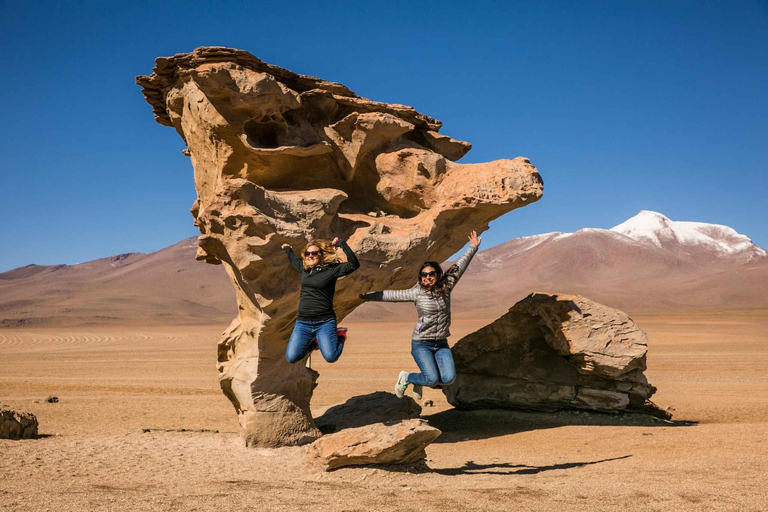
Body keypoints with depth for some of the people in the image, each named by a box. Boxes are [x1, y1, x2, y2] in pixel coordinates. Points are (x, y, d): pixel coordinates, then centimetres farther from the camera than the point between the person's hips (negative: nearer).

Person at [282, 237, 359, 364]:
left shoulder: (331, 269, -3)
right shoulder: (304, 269, 12)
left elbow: (354, 264, -17)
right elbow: (294, 259, 36)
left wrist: (341, 244, -17)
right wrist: (287, 249, 54)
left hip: (324, 322, -5)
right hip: (303, 323, 5)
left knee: (331, 357, -20)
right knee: (291, 358, -8)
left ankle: (339, 336, 16)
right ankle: (314, 342, 23)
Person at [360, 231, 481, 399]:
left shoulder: (445, 287, 1)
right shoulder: (417, 292, -8)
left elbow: (459, 267, 9)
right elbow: (393, 295, -4)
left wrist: (473, 247, 17)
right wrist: (369, 296, -4)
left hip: (441, 343, 4)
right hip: (421, 343, -4)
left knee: (449, 377, -11)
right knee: (433, 379, -16)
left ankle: (420, 382, 19)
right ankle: (406, 377, 15)